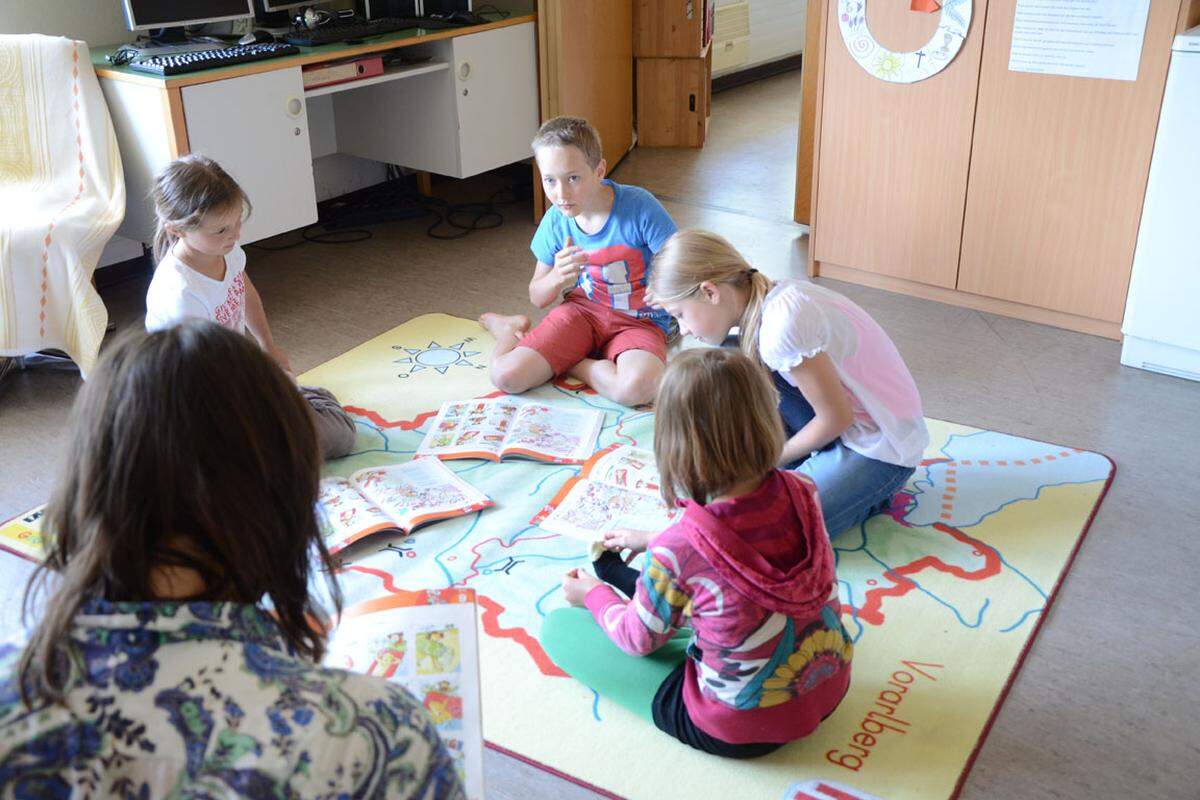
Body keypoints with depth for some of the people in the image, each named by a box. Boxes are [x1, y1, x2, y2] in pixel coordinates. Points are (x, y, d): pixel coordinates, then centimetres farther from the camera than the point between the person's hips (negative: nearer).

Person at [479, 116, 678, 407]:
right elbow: (537, 298, 4)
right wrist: (557, 277, -17)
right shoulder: (555, 221, -5)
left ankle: (566, 362, -6)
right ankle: (512, 329, 17)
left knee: (636, 388, -37)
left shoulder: (639, 206, -18)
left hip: (639, 321, -2)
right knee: (506, 376, -18)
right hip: (581, 311, 3)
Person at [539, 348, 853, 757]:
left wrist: (593, 596, 11)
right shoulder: (801, 493, -15)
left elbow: (641, 639, -10)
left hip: (738, 729, -5)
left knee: (558, 626, 6)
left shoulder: (675, 552, -31)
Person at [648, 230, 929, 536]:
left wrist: (775, 457, -5)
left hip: (882, 451, -9)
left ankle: (869, 494, 3)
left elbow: (836, 418, -20)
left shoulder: (781, 325, -29)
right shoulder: (763, 300, -1)